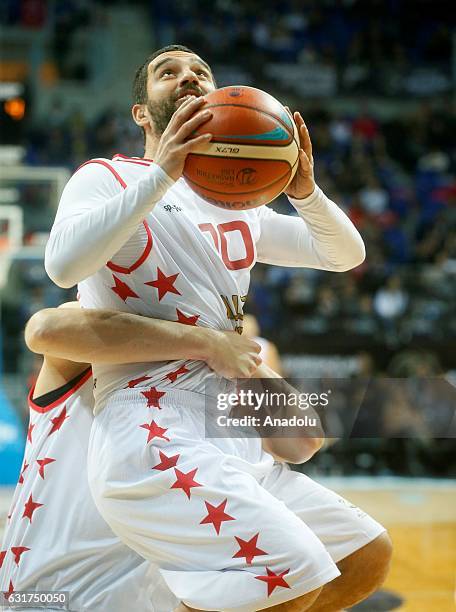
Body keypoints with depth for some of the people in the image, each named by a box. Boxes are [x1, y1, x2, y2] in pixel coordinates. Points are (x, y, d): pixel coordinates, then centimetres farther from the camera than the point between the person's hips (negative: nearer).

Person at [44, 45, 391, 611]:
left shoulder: (238, 210, 25)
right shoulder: (107, 177, 4)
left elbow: (345, 255, 21)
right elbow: (64, 265, -16)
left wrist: (305, 191, 1)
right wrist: (162, 173, -19)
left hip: (230, 442, 8)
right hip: (149, 438, -8)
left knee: (367, 556, 9)